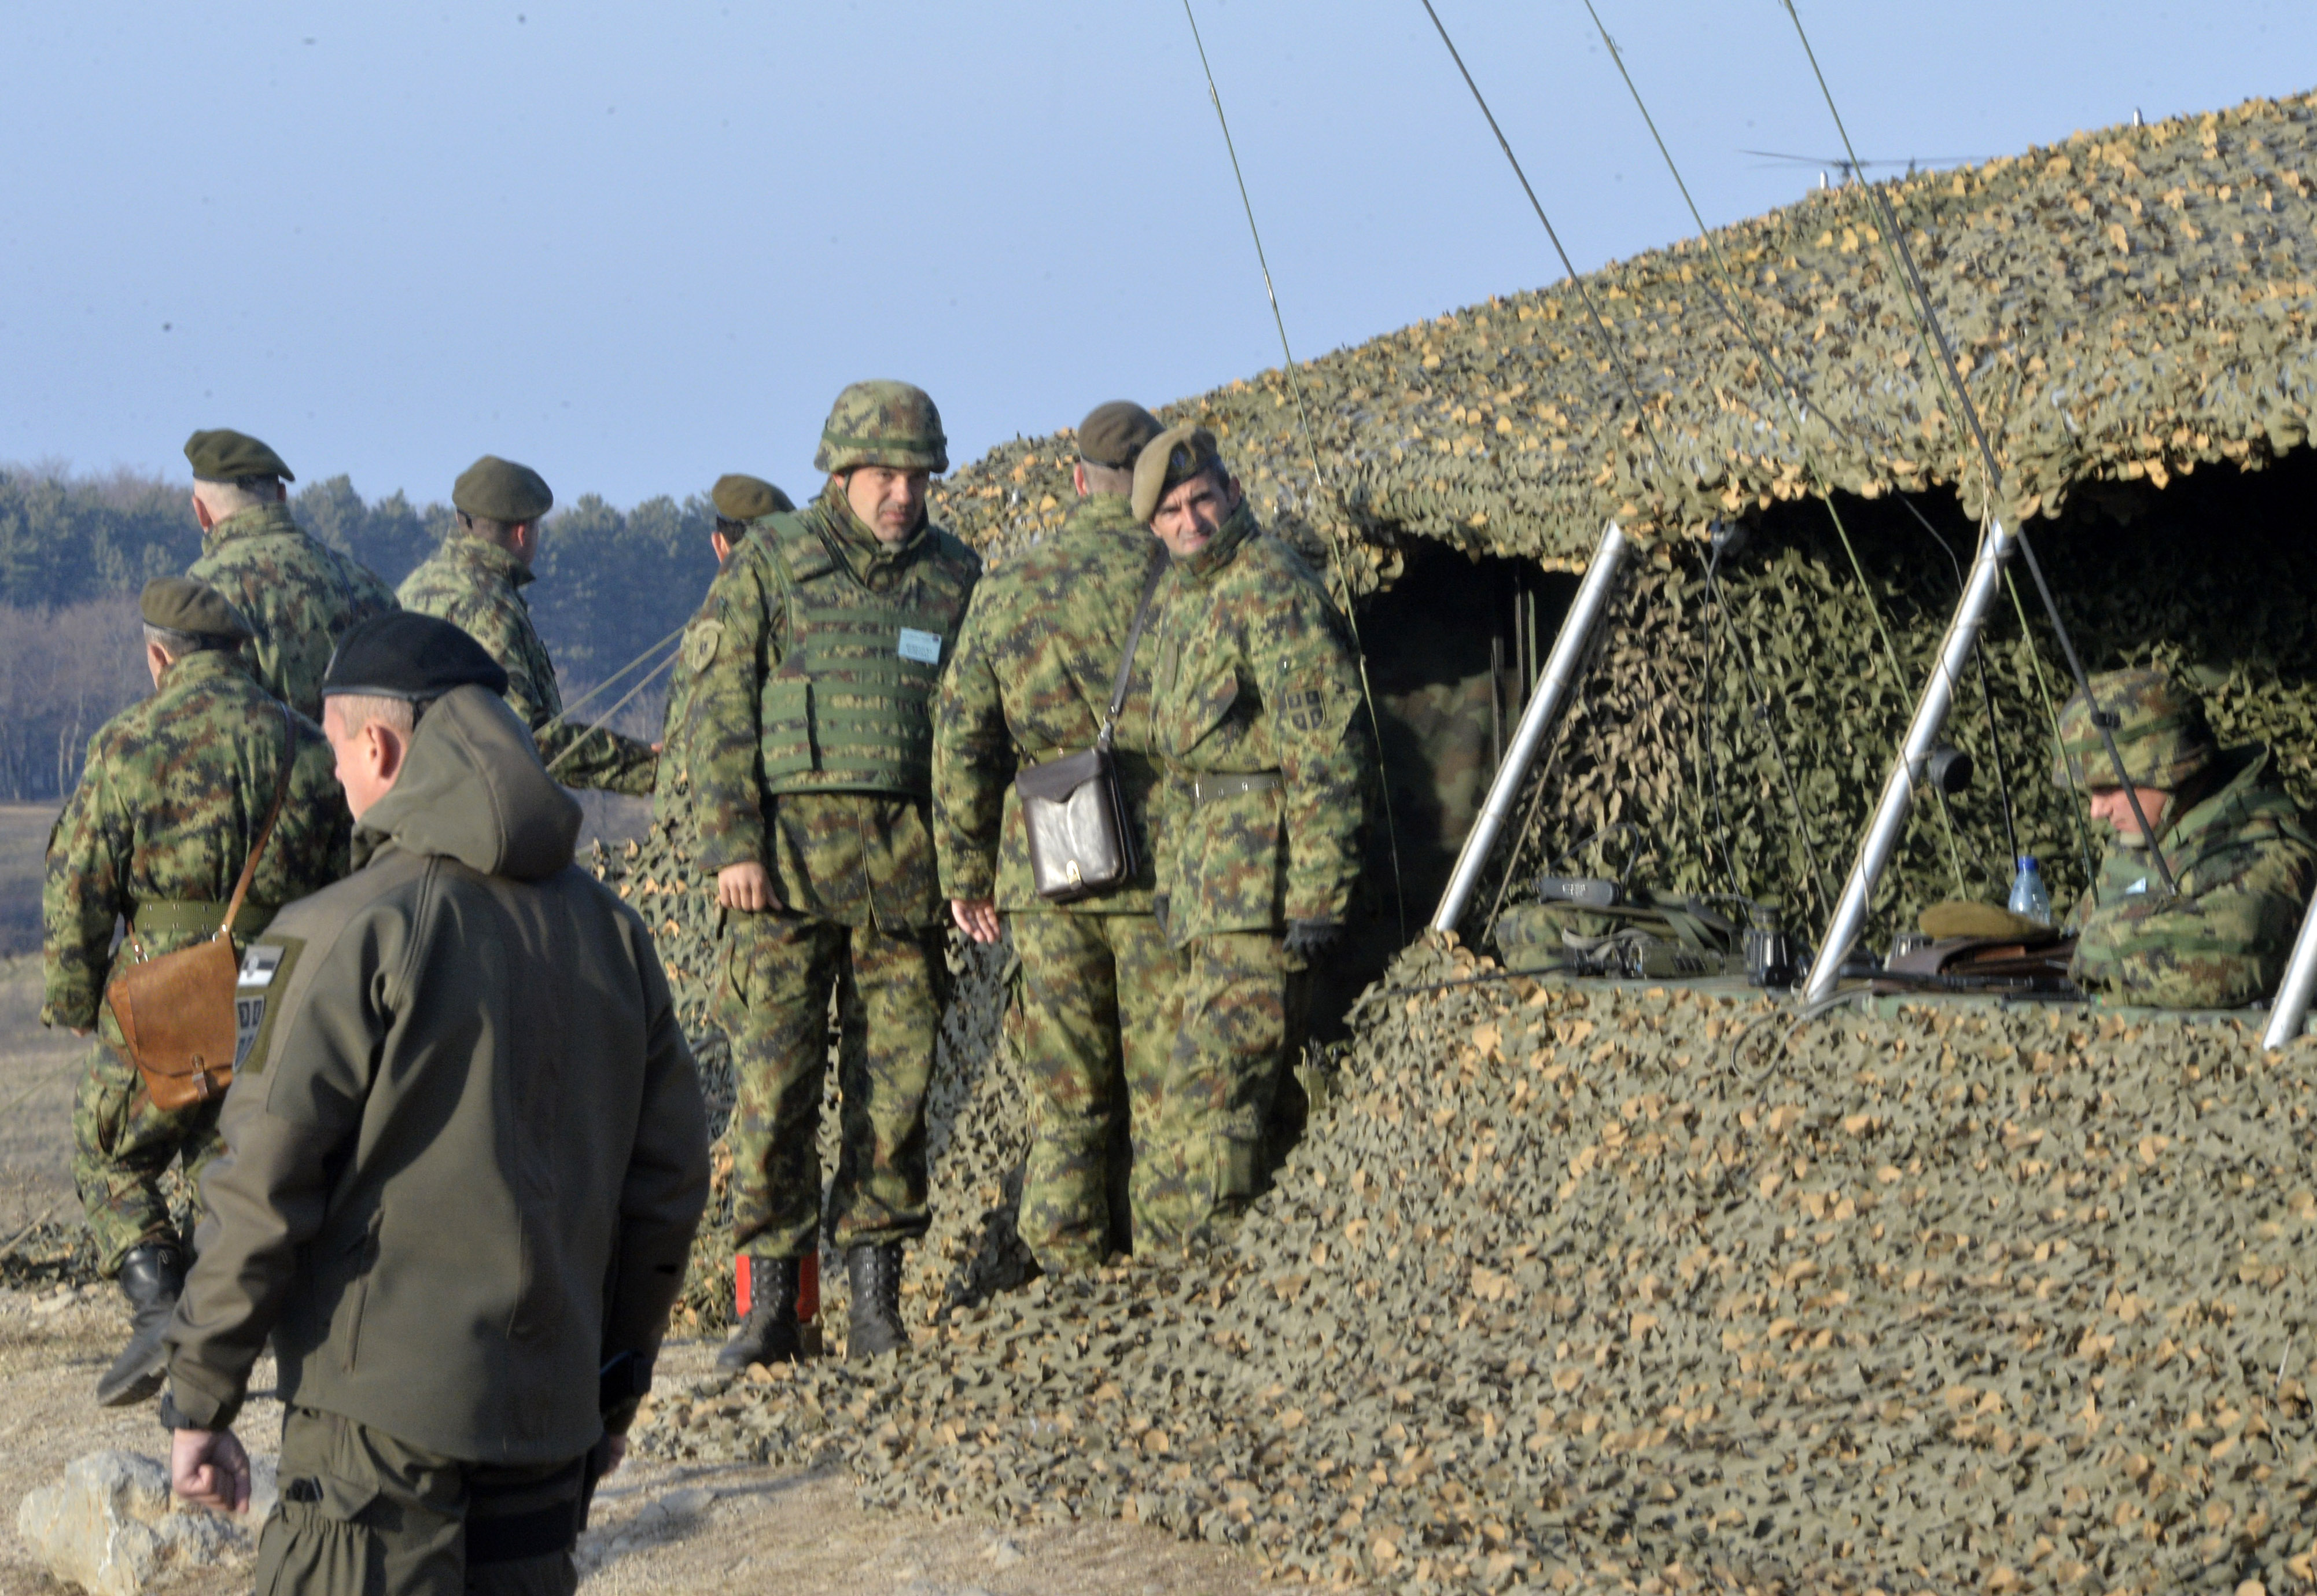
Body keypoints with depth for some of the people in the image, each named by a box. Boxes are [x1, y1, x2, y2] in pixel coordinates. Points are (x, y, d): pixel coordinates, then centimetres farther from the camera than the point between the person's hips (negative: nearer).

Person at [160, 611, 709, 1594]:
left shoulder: (349, 934, -11)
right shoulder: (610, 931, 9)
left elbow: (265, 1186, -12)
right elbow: (670, 1178, 13)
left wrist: (199, 1402, -3)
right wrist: (618, 1386, 22)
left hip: (383, 1414, -6)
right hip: (550, 1418, 6)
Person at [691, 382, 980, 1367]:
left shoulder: (956, 580, 11)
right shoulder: (768, 567, 3)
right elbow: (721, 711, 0)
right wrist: (731, 844, -9)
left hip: (910, 866, 2)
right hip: (791, 852, -2)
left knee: (898, 1080, 2)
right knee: (773, 1076, -5)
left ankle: (876, 1297, 11)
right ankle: (771, 1301, 1)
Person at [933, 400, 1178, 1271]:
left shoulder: (1006, 590, 5)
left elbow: (960, 740, 6)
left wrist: (964, 871, 13)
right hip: (1161, 872, -3)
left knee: (1066, 1102, 9)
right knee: (1168, 1099, 3)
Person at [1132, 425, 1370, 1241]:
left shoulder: (1275, 592, -13)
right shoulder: (1179, 599, 17)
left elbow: (1325, 752, -18)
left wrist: (1317, 894, -21)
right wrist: (1169, 872, 22)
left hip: (1259, 873, -10)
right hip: (1208, 870, 10)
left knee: (1213, 1081, -12)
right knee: (1249, 1079, 11)